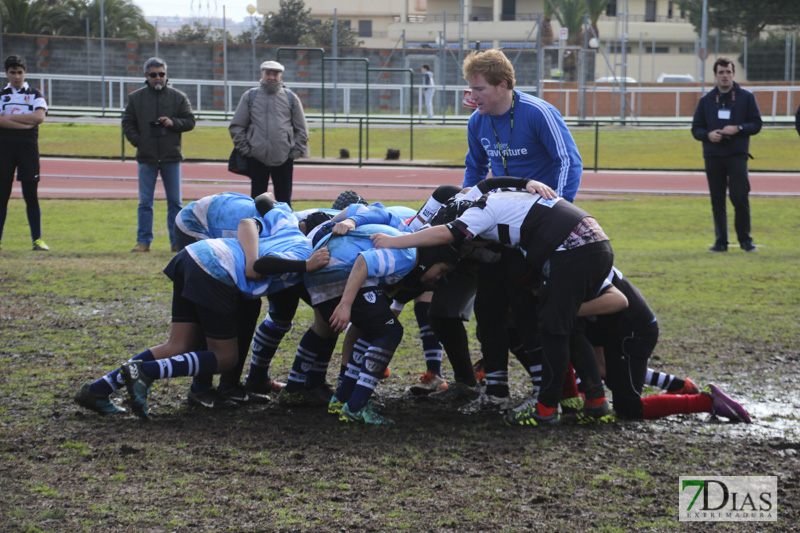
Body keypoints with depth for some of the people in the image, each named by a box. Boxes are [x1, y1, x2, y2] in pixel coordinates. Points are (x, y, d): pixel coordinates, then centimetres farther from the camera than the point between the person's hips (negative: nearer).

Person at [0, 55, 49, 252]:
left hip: (28, 147, 0)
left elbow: (39, 117, -9)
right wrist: (25, 123, -13)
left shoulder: (35, 95, 10)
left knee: (31, 195, -2)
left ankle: (37, 239, 1)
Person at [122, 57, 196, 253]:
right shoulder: (136, 98, 7)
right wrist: (137, 141, -4)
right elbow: (127, 123, 10)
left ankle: (177, 241, 9)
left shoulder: (178, 97, 6)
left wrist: (173, 122, -12)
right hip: (146, 157, 0)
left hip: (171, 157, 0)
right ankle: (143, 241, 7)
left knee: (175, 202, 4)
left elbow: (190, 121, 6)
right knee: (145, 203, 2)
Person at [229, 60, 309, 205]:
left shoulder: (291, 98, 11)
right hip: (257, 158, 0)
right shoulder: (249, 97, 9)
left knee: (284, 200, 4)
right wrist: (245, 149, -1)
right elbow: (236, 126, 9)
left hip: (284, 159, 0)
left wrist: (296, 151, 2)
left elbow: (301, 129, 13)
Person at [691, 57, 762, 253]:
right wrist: (708, 135, -9)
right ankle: (721, 241, 9)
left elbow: (756, 124, 4)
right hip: (713, 156, 2)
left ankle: (745, 239, 2)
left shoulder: (746, 97, 6)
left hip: (737, 155, -2)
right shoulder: (706, 100, 11)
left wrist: (738, 129, -13)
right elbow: (696, 128, 12)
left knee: (740, 197, -9)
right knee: (717, 200, 3)